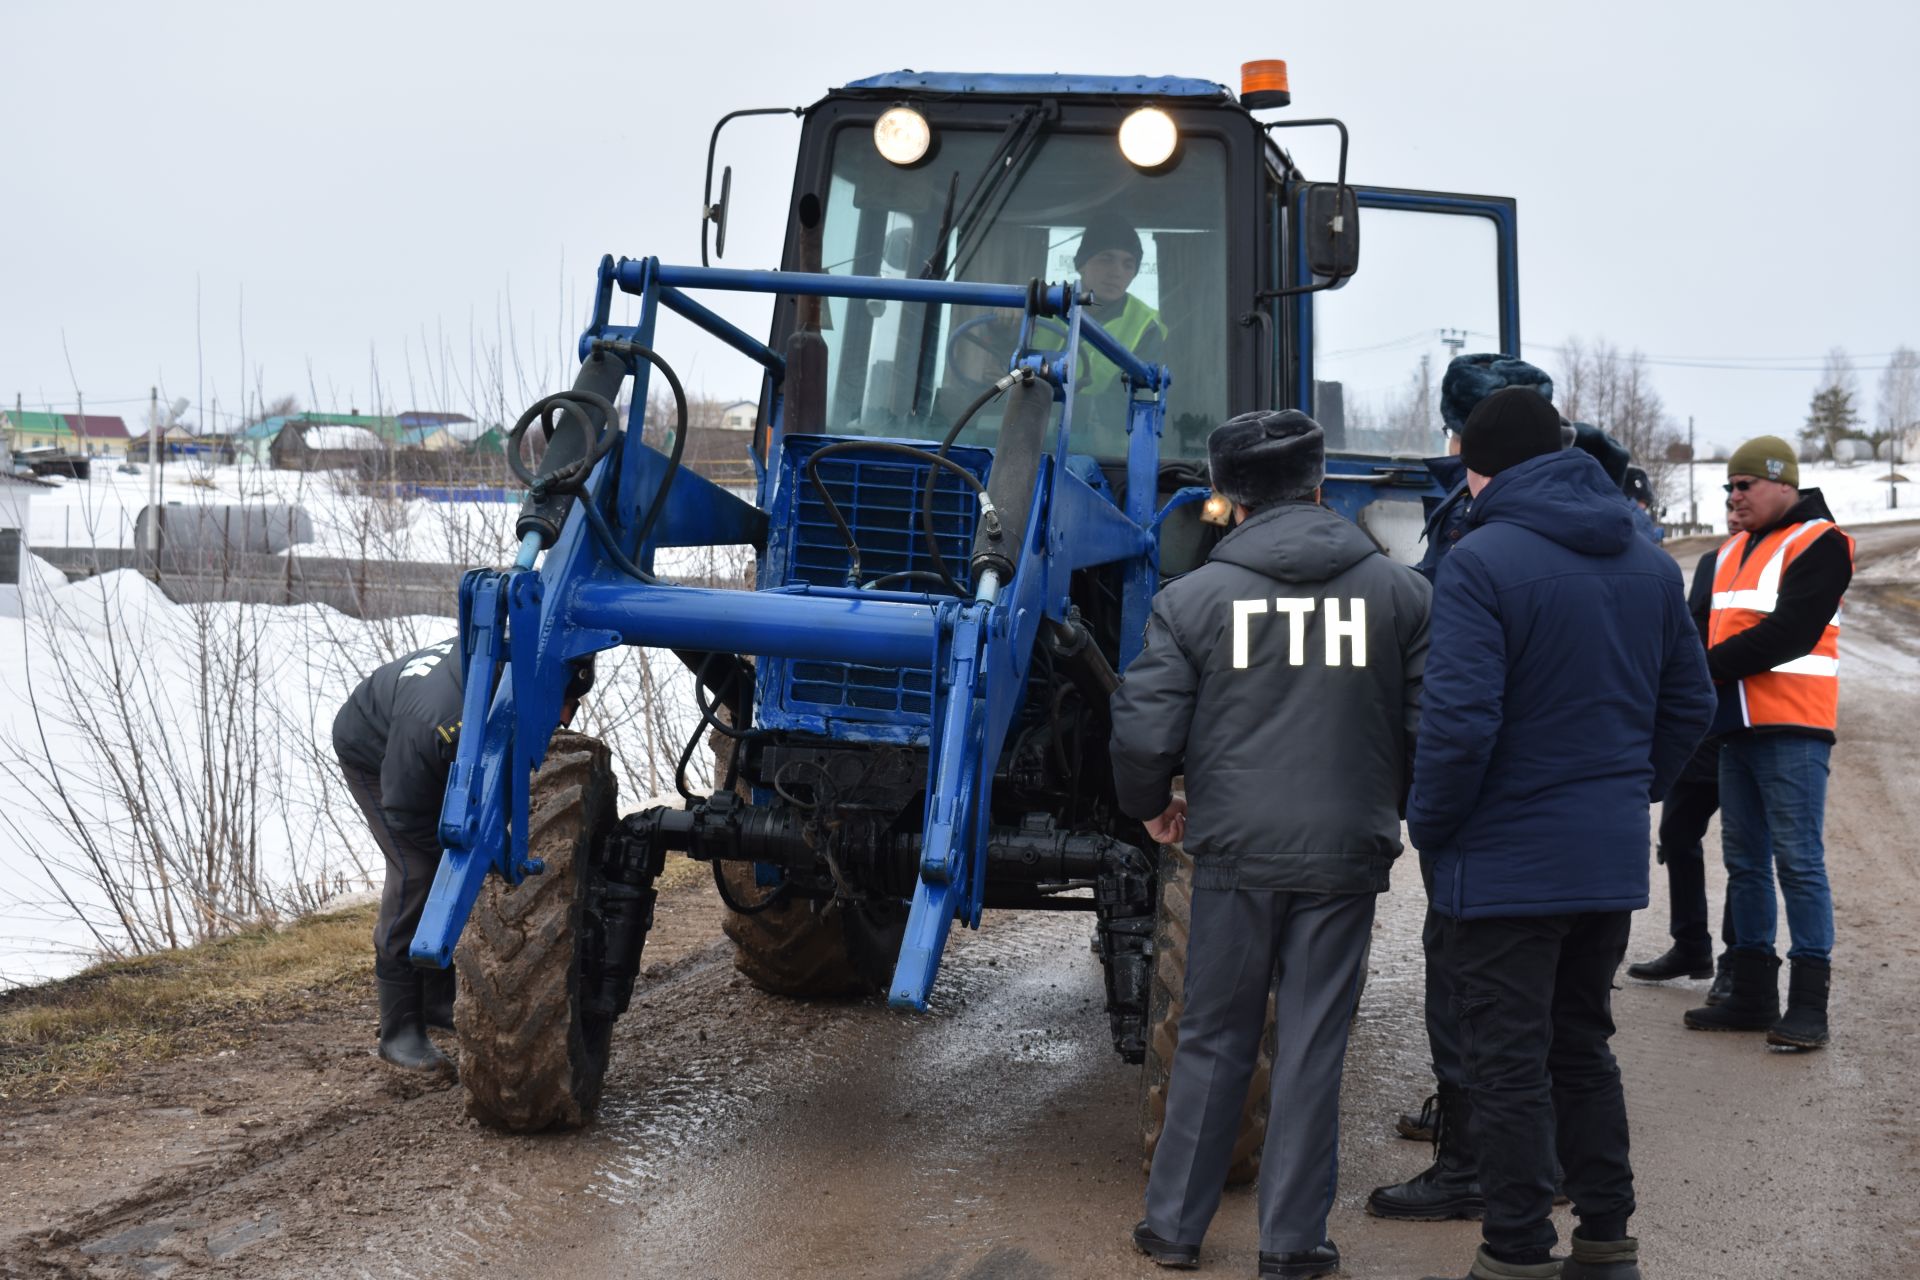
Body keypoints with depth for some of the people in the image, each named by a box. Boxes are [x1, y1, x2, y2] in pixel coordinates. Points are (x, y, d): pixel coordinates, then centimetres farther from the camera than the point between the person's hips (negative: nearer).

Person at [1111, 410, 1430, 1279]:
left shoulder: (1193, 597, -4)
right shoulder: (1400, 592, 0)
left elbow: (1144, 730, -7)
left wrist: (1151, 806, 13)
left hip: (1235, 849, 0)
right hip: (1346, 850, 0)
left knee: (1213, 1042, 13)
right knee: (1313, 1049, 7)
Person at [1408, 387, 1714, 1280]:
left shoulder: (1482, 562, -16)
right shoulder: (1647, 562, 7)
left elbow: (1459, 720, -22)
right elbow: (1690, 703, 13)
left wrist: (1431, 827, -7)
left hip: (1508, 861, -7)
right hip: (1613, 860, 7)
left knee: (1510, 1064, 3)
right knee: (1583, 1049, 19)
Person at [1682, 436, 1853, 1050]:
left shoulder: (1818, 543, -7)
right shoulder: (1734, 551, 19)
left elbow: (1789, 632, -17)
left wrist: (1708, 667, -14)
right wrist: (1707, 673, 2)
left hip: (1792, 729, -8)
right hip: (1738, 725, 8)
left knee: (1798, 860, -8)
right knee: (1744, 861, 10)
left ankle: (1808, 1004, -6)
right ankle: (1752, 995, 17)